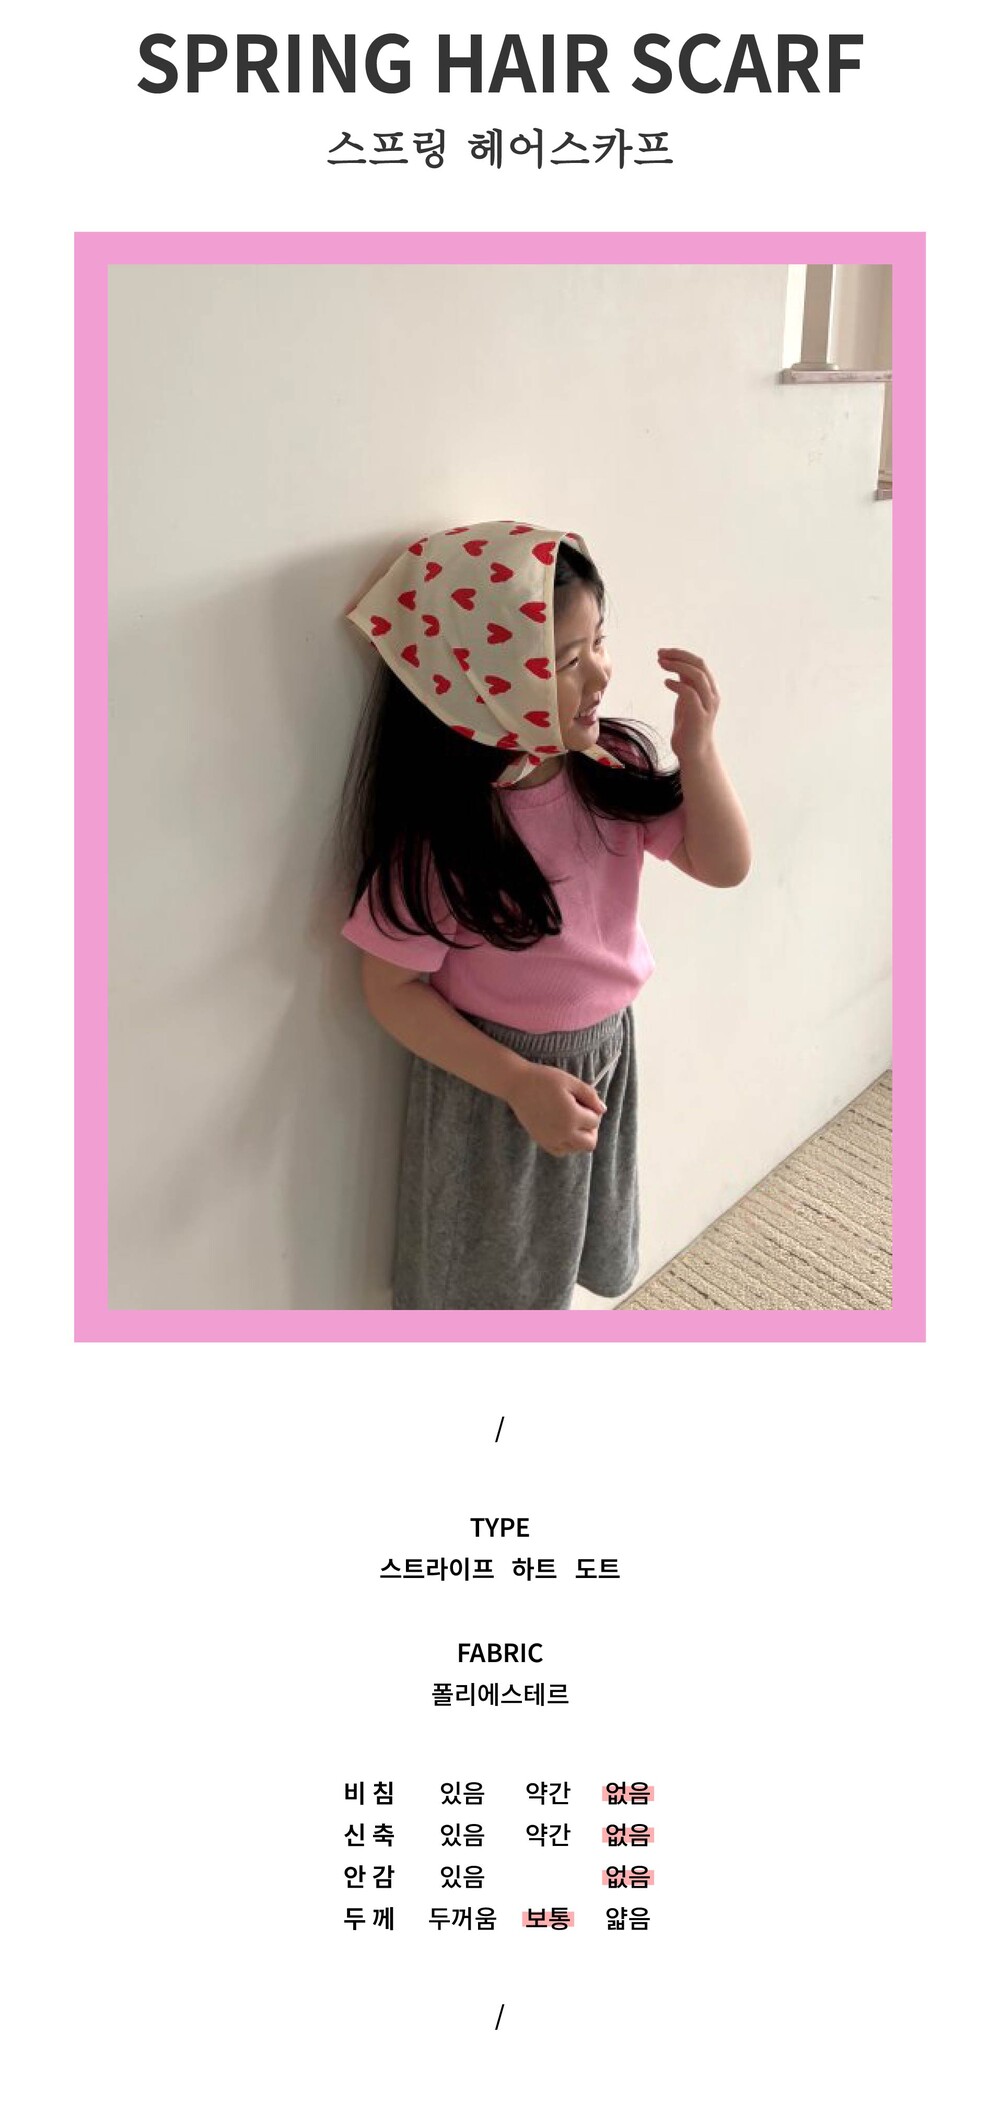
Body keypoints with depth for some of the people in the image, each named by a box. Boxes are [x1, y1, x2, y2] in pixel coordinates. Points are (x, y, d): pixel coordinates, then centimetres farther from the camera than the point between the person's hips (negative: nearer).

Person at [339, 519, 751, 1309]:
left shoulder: (614, 768, -13)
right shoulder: (436, 838, -28)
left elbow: (726, 865, -6)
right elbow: (393, 988, -19)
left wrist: (697, 751, -22)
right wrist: (520, 1083, -25)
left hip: (606, 1052, 5)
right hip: (493, 1080, -4)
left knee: (557, 1253, 27)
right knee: (487, 1267, 19)